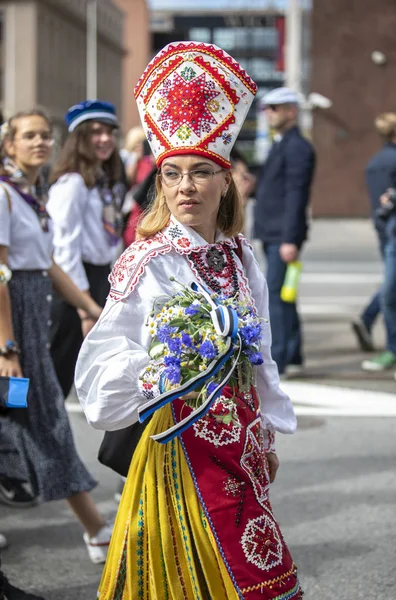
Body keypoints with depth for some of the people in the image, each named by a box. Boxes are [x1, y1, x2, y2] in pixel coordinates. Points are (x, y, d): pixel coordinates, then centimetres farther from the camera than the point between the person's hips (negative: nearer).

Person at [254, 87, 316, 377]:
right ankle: (293, 357, 20)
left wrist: (290, 239, -23)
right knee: (282, 296, 13)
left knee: (277, 295, -10)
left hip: (284, 236, -10)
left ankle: (276, 360, -8)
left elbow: (296, 195, -19)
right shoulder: (281, 145, 19)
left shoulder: (297, 147, -12)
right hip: (273, 234, 10)